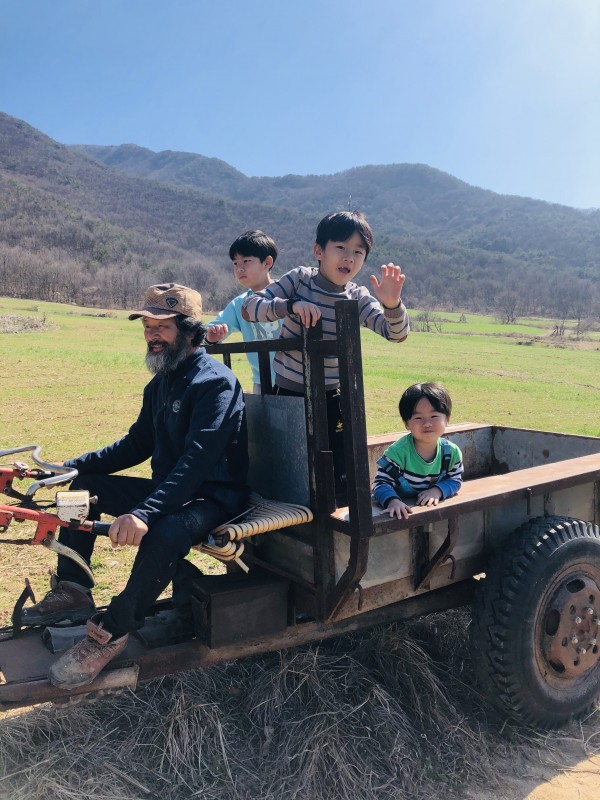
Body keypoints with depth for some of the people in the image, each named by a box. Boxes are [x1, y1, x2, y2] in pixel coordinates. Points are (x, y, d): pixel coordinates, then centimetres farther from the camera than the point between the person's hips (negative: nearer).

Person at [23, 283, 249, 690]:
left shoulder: (215, 381, -20)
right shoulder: (161, 384, 9)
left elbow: (198, 459, -31)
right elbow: (136, 445, 15)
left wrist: (145, 512, -43)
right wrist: (70, 466, 4)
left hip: (214, 497, -9)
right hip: (170, 489, 9)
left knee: (165, 534, -39)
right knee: (83, 486, 8)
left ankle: (111, 632, -18)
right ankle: (73, 591, 9)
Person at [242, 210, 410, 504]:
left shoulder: (359, 298, -3)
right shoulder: (299, 279, -8)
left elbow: (396, 333, -12)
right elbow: (250, 306, -13)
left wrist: (392, 304, -34)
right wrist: (291, 305, -30)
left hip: (331, 397, 1)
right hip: (288, 394, -1)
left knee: (342, 482, 3)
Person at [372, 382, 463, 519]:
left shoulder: (452, 452, -8)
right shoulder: (399, 451, -20)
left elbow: (455, 480, 4)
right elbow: (381, 482, -19)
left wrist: (437, 490, -18)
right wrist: (392, 501, -40)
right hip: (401, 510, -2)